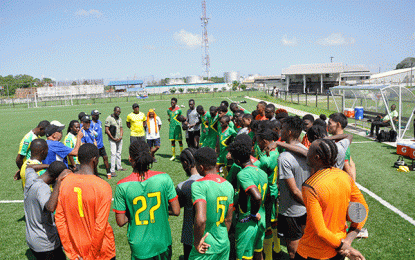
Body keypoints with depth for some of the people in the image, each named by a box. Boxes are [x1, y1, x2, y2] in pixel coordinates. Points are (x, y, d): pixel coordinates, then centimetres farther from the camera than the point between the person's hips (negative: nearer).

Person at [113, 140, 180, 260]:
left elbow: (120, 222, -9)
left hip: (139, 247, -1)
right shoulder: (164, 178, -15)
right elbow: (176, 211, -10)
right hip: (162, 243, 1)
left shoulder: (122, 186, -16)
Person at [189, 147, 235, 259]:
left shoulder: (198, 185, -21)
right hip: (224, 246, 6)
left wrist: (197, 242, -17)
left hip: (206, 247, -6)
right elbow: (228, 219, 8)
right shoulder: (228, 185, 0)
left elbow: (201, 219, -31)